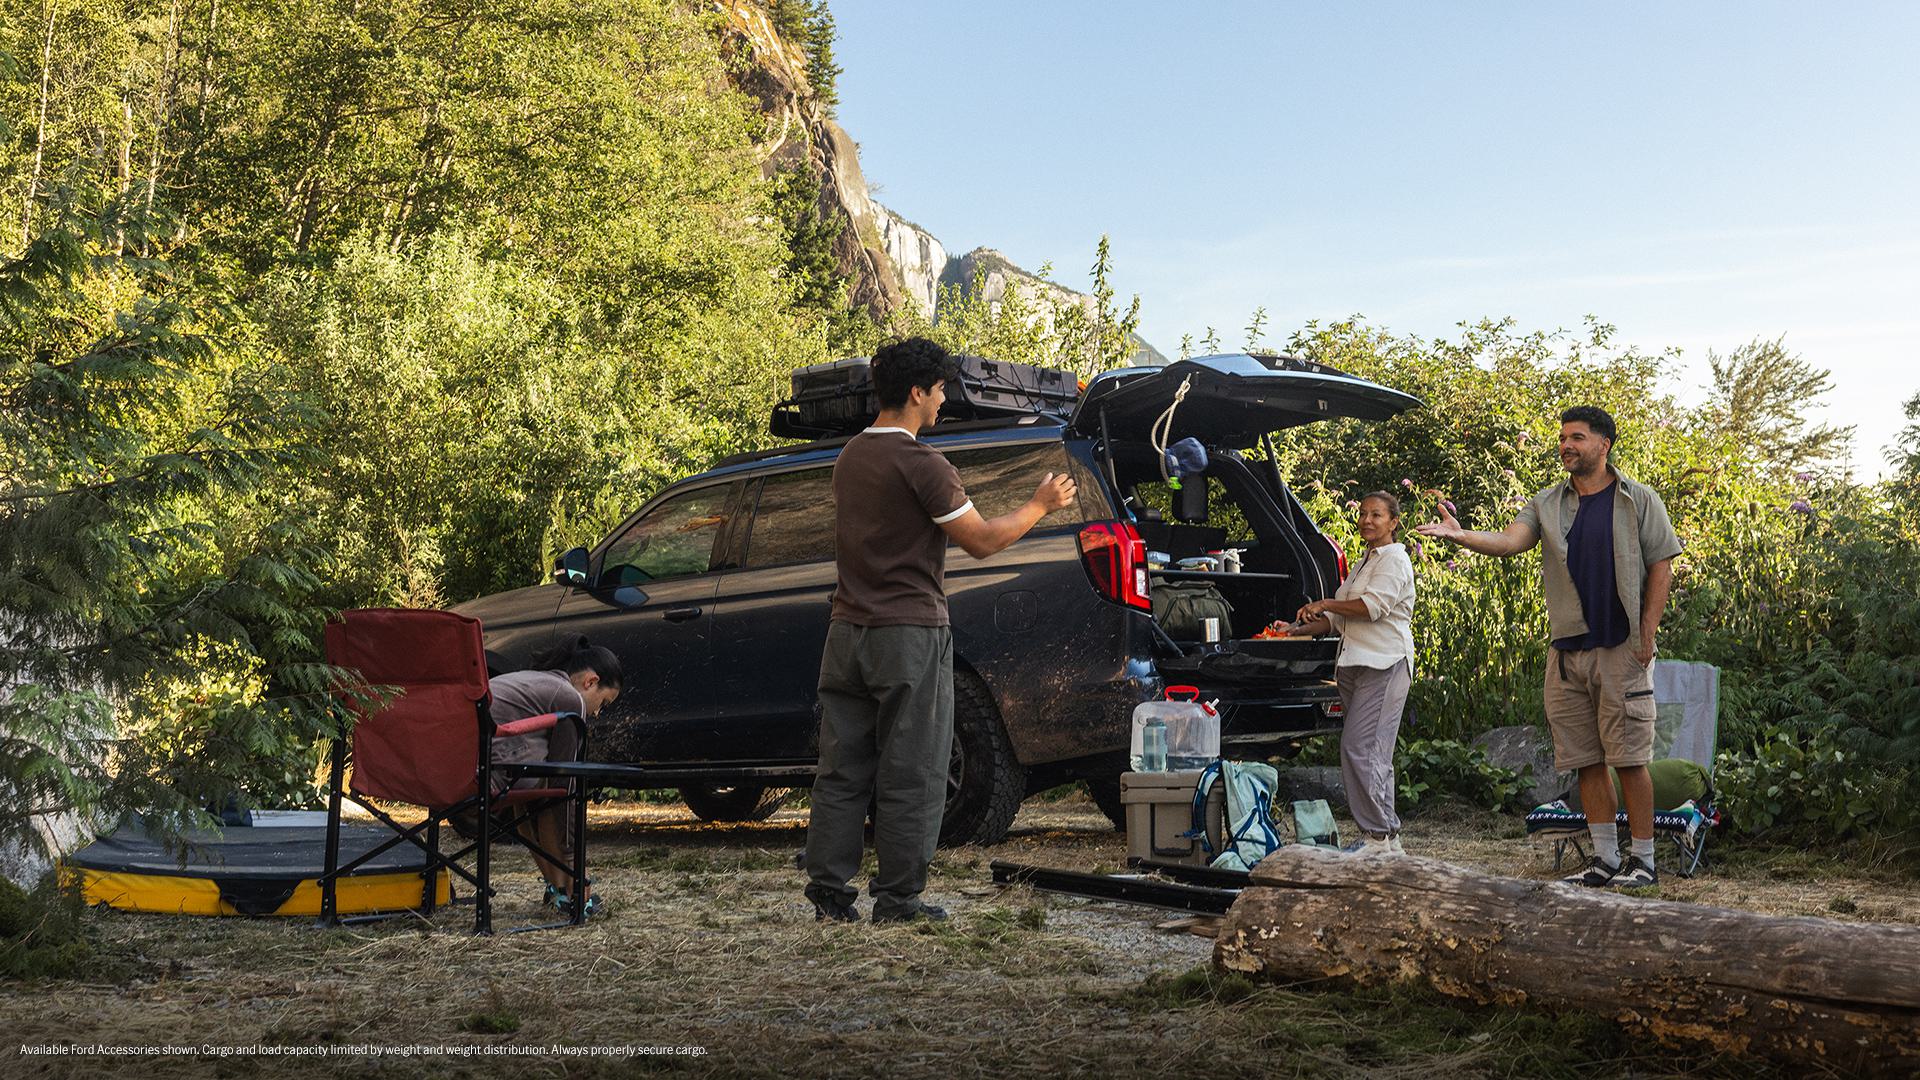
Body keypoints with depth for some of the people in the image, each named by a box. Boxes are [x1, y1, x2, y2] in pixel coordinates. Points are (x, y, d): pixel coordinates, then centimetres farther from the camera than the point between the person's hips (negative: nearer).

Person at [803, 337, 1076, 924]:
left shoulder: (849, 457, 11)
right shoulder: (921, 463, -14)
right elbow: (981, 541, -11)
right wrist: (1040, 505, 3)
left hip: (848, 630, 8)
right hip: (909, 634, -7)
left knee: (843, 771, 9)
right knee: (909, 776, 1)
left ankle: (828, 891, 10)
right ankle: (898, 898, 4)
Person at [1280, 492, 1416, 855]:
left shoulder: (1394, 560, -4)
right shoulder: (1364, 564, 25)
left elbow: (1372, 606, -18)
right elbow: (1339, 619, 26)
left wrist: (1325, 604, -8)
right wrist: (1302, 630, 12)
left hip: (1384, 665, -10)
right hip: (1356, 666, 10)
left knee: (1360, 748, -17)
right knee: (1373, 755, 8)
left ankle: (1379, 836, -16)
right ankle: (1386, 839, 10)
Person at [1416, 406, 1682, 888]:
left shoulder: (1638, 500, 2)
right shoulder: (1548, 504, 11)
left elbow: (1661, 568, 1)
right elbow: (1509, 540, -5)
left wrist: (1647, 635, -7)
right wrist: (1461, 536, -24)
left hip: (1622, 648, -4)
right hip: (1567, 649, 4)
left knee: (1629, 757, -5)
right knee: (1586, 760, 6)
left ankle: (1643, 860, 3)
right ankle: (1605, 860, 13)